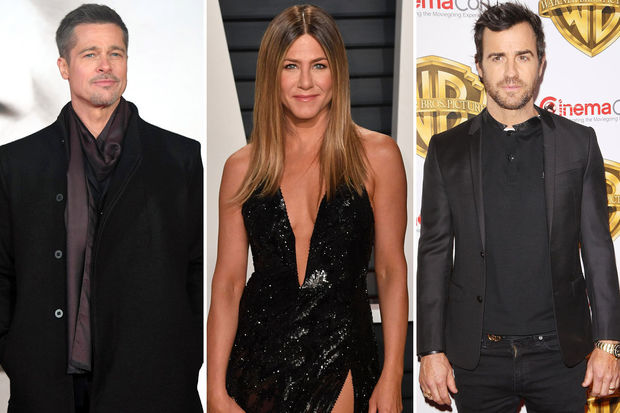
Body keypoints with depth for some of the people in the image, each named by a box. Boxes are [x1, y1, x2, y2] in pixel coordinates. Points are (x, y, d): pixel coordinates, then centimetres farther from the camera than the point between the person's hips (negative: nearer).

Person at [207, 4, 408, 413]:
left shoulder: (377, 155, -2)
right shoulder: (243, 168, 2)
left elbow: (391, 271, 0)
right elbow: (227, 282, 2)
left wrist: (392, 378, -5)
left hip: (340, 363, -1)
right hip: (257, 360, 1)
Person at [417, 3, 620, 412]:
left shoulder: (578, 143, 4)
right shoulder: (447, 149, 3)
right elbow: (434, 254, 3)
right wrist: (431, 350, -1)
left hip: (560, 352, 0)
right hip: (478, 358, 0)